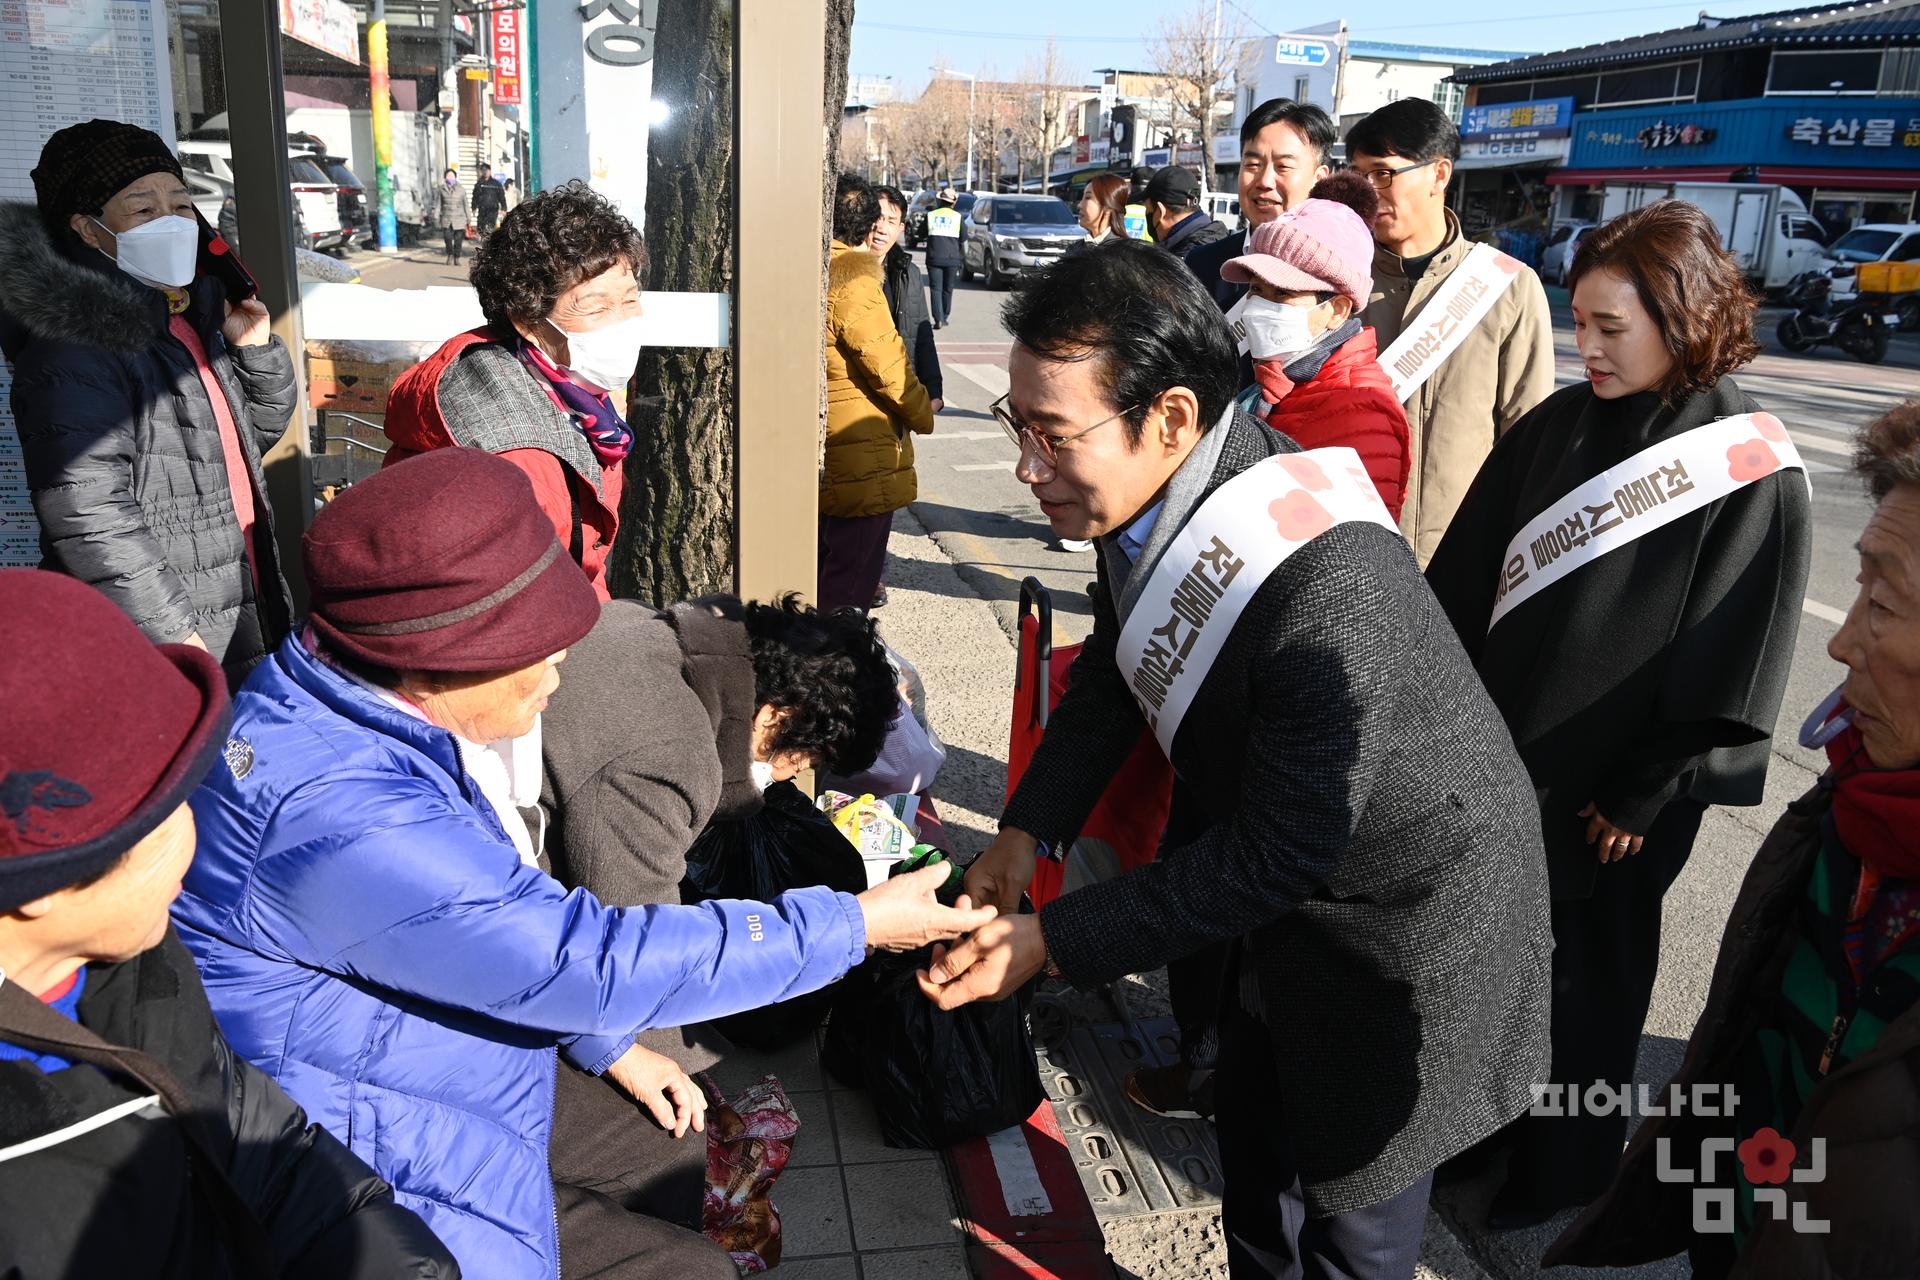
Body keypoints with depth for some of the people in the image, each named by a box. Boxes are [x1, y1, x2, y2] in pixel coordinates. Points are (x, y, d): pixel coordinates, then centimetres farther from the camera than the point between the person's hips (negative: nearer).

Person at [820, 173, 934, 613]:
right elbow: (890, 367, -16)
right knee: (847, 592, -1)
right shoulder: (854, 282, -17)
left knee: (823, 577, 20)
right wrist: (924, 416, 1)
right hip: (860, 461, -9)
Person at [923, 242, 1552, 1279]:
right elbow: (1115, 669, 3)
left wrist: (1052, 942, -26)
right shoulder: (1158, 488, -14)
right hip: (1288, 918, 8)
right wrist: (1027, 830, -7)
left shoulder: (1329, 588, -39)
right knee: (1254, 1170, 29)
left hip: (1409, 933, -7)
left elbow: (1280, 855, -30)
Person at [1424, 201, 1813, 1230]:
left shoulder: (1751, 472, -13)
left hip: (1604, 797, -4)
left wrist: (1642, 799, -9)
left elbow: (1727, 673, -11)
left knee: (1577, 981, 13)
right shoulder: (1557, 424, 0)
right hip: (1488, 762, 5)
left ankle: (1559, 1169, 37)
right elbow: (1458, 580, 5)